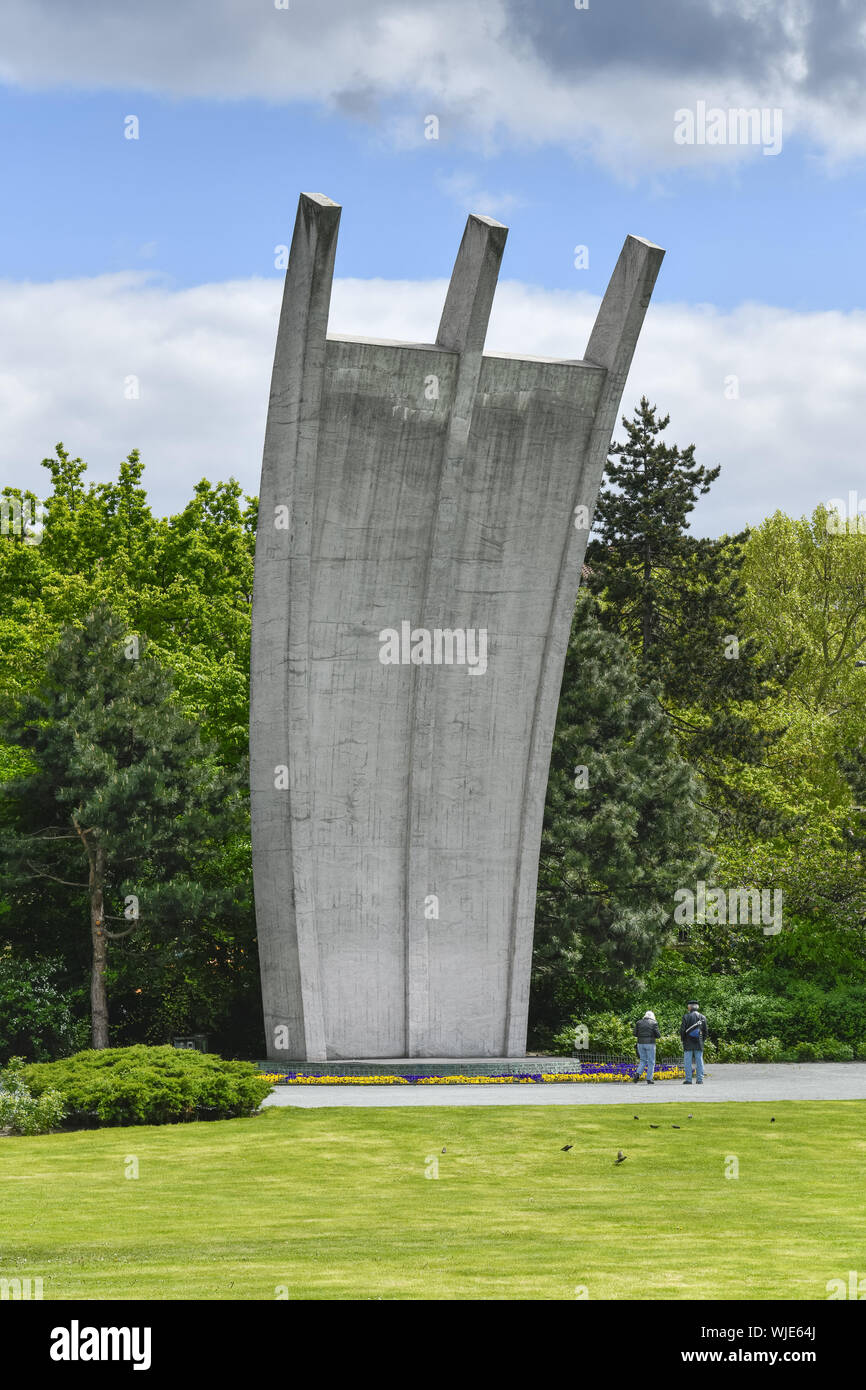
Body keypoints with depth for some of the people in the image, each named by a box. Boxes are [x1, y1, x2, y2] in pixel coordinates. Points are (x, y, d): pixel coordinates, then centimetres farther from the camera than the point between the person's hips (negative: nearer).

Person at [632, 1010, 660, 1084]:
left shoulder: (639, 1022, 6)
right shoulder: (654, 1023, -2)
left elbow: (635, 1033, 3)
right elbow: (658, 1035, -6)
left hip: (640, 1044, 3)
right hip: (650, 1044, -3)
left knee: (643, 1061, 14)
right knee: (651, 1062, 5)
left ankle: (638, 1073, -9)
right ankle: (649, 1079, 2)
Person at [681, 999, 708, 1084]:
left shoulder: (686, 1017, -6)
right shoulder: (702, 1017, 4)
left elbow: (682, 1030, -7)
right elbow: (705, 1031, 6)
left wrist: (683, 1040, 6)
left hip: (688, 1045, -3)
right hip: (699, 1044, 3)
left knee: (688, 1062, 1)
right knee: (699, 1061, 6)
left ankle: (688, 1080, -2)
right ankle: (700, 1079, 4)